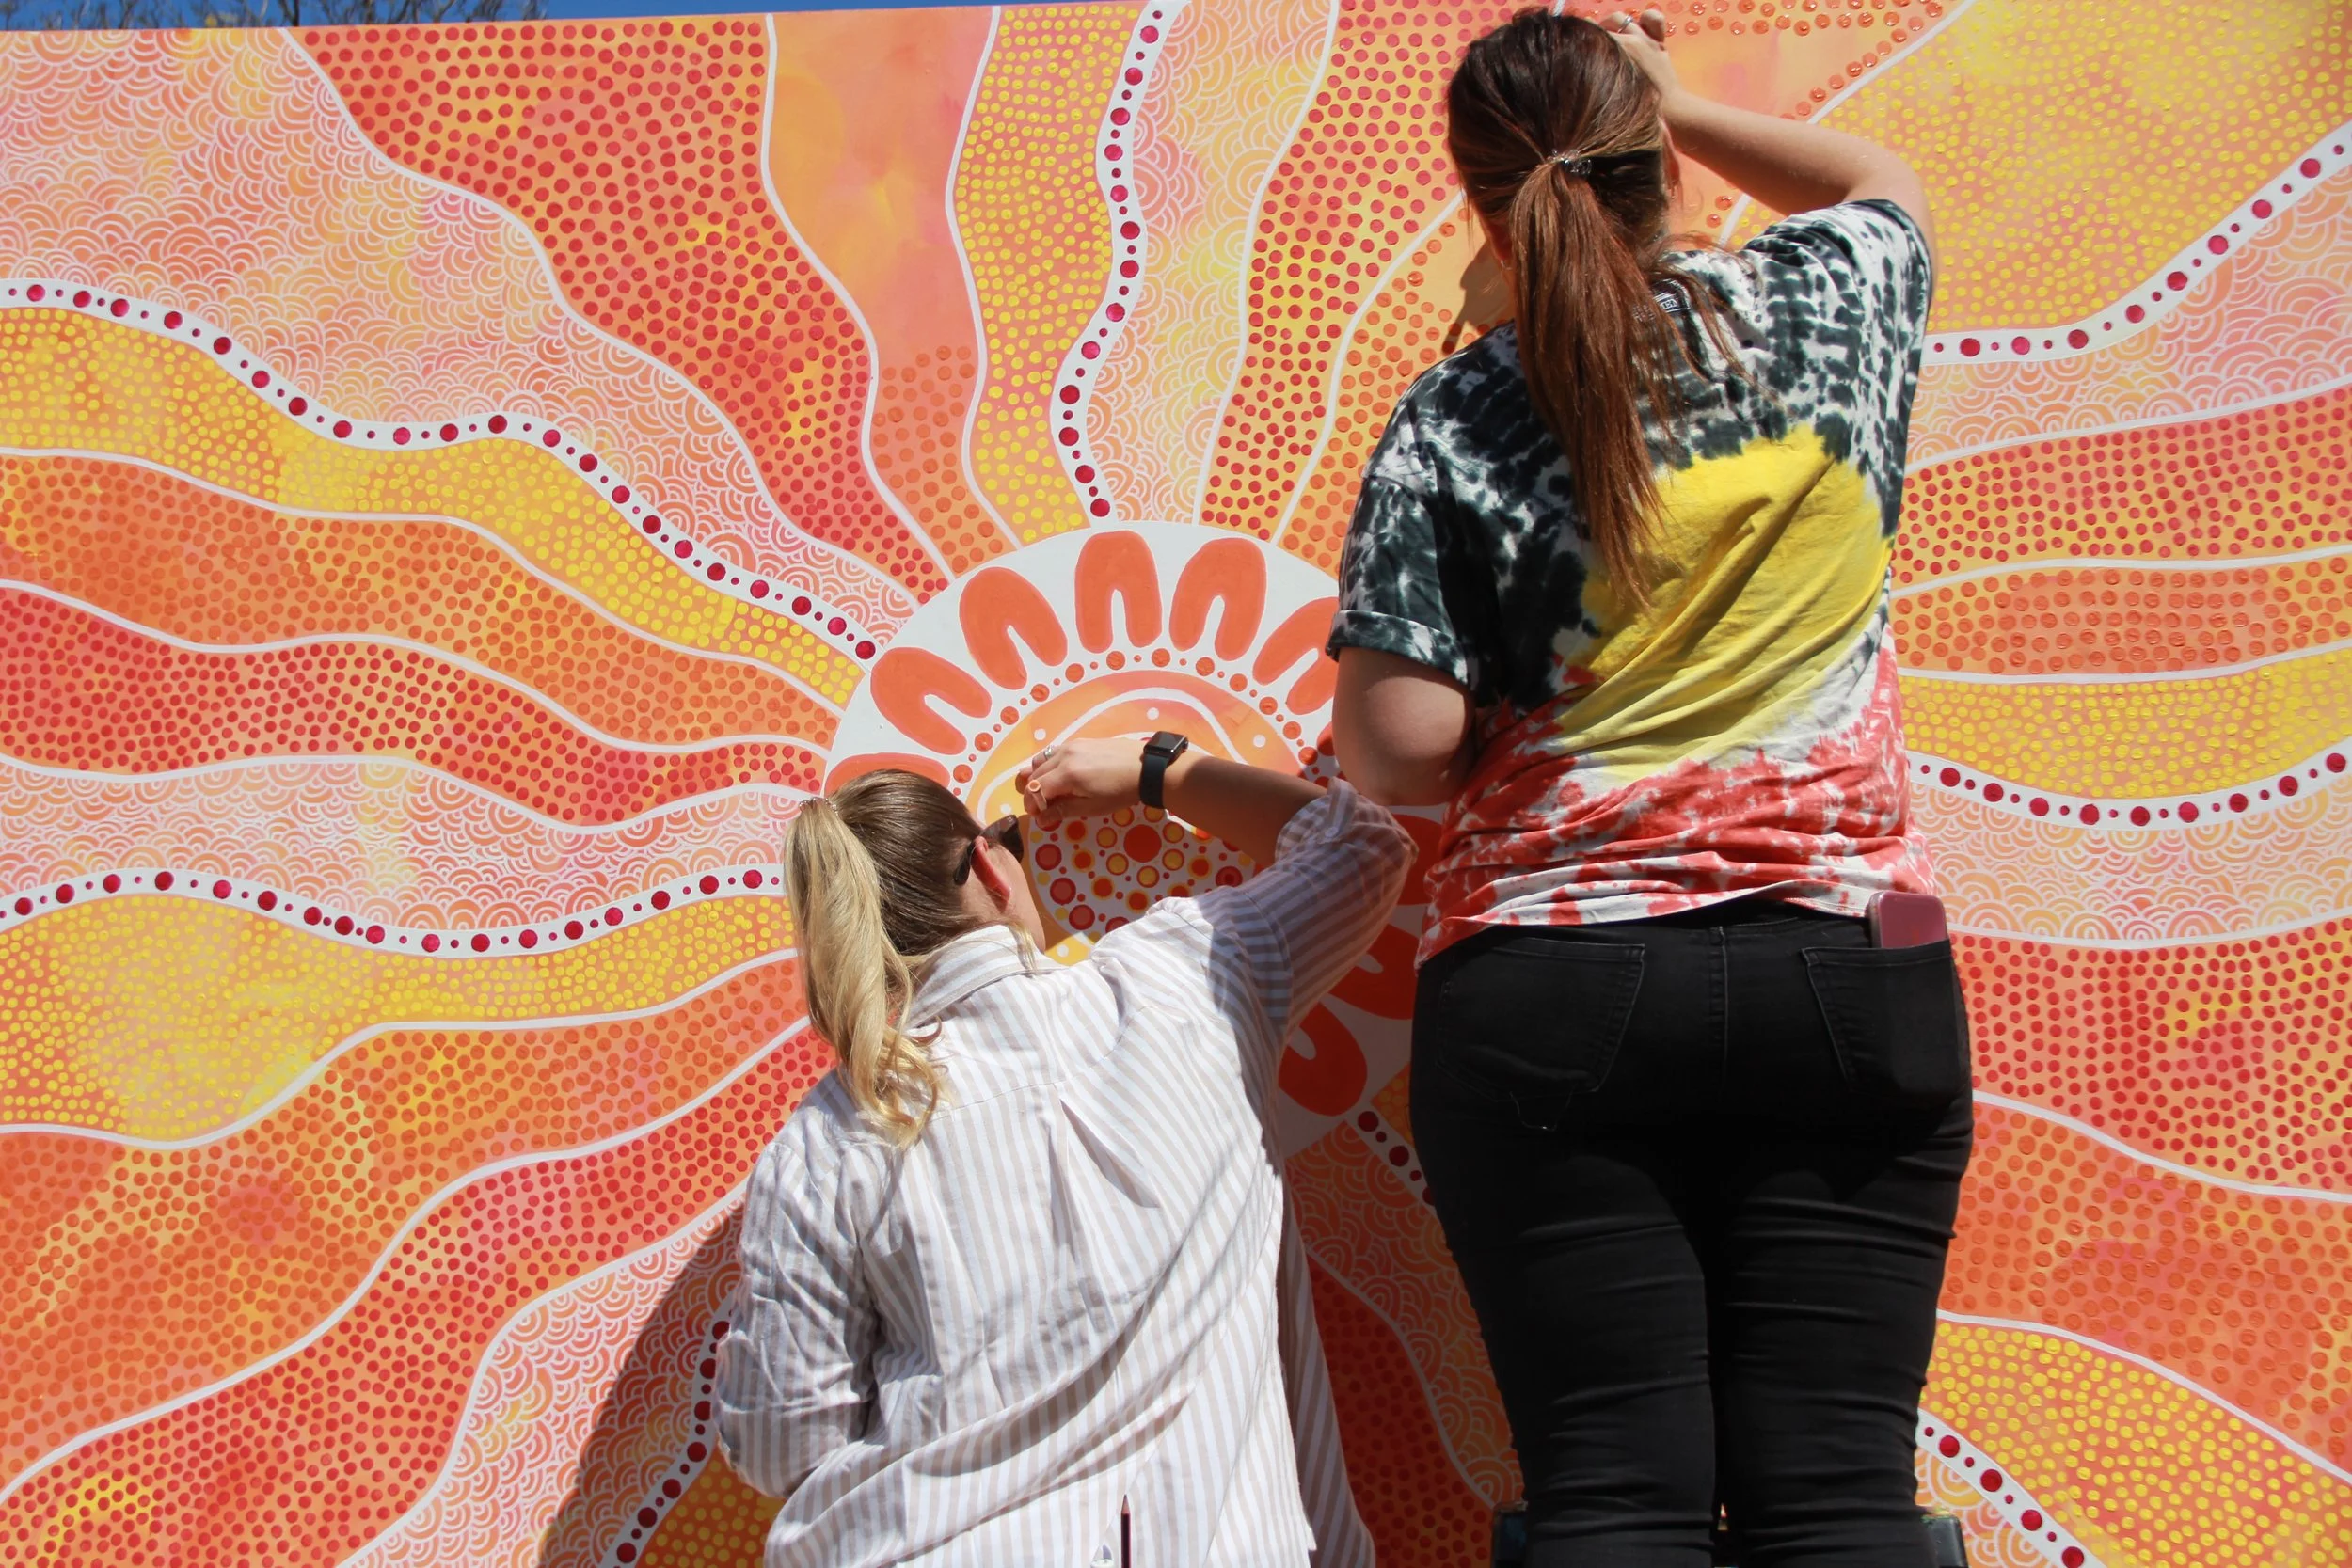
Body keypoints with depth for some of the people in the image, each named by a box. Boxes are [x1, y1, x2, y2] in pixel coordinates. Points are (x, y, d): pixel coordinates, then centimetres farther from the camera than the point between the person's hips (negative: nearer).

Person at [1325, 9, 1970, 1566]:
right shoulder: (1823, 307, 6)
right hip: (1844, 971, 2)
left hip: (1547, 1001, -1)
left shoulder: (1456, 427, -2)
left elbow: (1401, 749, -8)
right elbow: (1884, 180, 31)